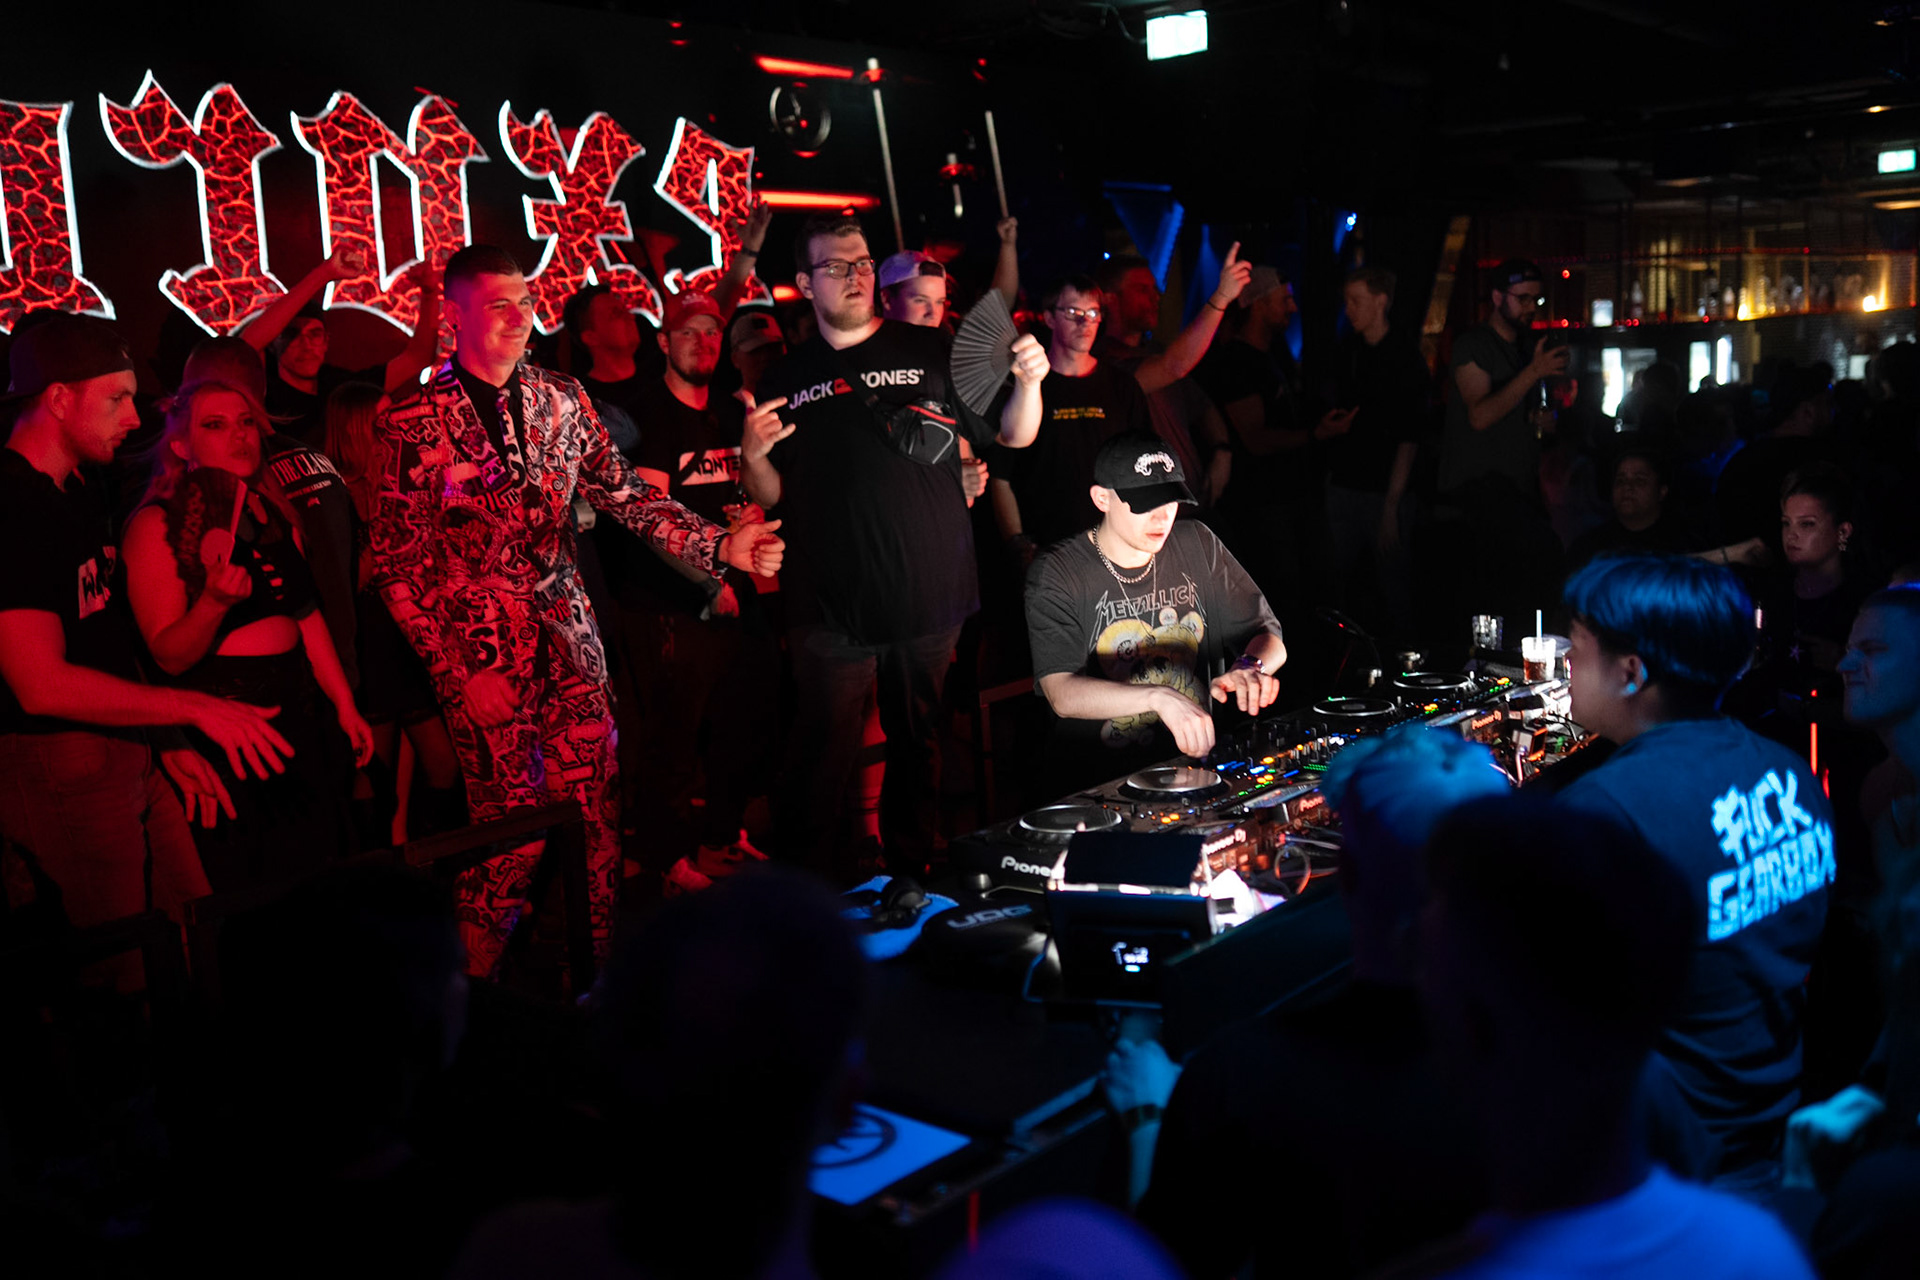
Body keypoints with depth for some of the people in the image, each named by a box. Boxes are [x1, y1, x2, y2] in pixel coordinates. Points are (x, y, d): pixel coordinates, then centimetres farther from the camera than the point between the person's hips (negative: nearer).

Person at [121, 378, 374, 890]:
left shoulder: (274, 513, 10)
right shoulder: (158, 525, -9)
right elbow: (169, 655, -12)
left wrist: (345, 706, 15)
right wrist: (215, 600, -30)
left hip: (298, 712, 6)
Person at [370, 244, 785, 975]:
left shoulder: (561, 400, 7)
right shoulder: (416, 421, -7)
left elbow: (627, 495, 5)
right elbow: (398, 563, -7)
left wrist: (721, 545, -10)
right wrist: (461, 671, -12)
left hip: (567, 633, 4)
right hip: (481, 648, -4)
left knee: (595, 811, 5)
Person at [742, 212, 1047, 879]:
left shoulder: (931, 351, 6)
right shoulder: (788, 377, 9)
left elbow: (1015, 436, 5)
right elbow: (771, 496, 12)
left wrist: (1029, 382, -14)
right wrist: (752, 456, -9)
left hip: (929, 597, 1)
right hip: (830, 606, 0)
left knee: (918, 743, 14)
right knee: (822, 755, 0)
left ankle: (911, 869, 30)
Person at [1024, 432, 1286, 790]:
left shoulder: (1197, 544, 7)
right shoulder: (1057, 573, -8)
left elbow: (1267, 634, 9)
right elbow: (1061, 693, -20)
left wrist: (1250, 667, -17)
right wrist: (1159, 697, -37)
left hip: (1194, 754, 5)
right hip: (1099, 780, -4)